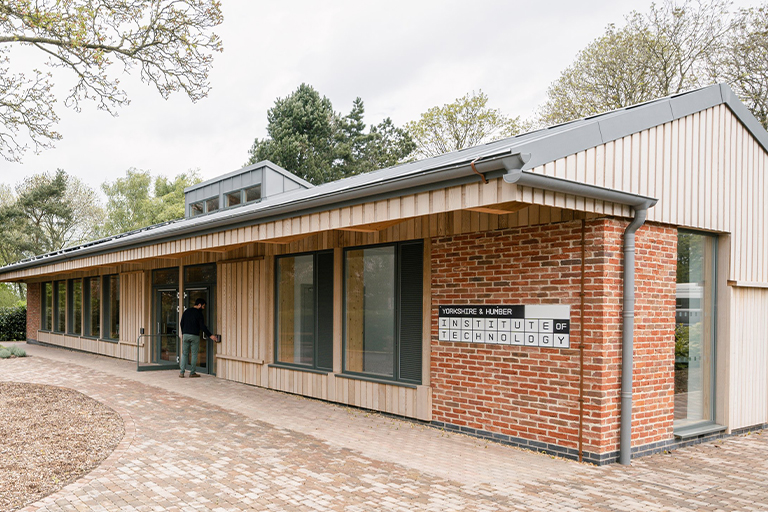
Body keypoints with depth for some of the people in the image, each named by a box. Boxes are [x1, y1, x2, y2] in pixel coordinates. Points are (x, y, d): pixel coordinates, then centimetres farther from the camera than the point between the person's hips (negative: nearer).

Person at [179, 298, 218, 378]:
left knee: (184, 354, 9)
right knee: (194, 354, 3)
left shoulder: (186, 311, 10)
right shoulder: (198, 313, -8)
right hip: (194, 336, -5)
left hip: (185, 335, 5)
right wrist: (210, 336, -11)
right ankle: (192, 373, 5)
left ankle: (182, 372, 4)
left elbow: (181, 323, 13)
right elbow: (202, 326, -13)